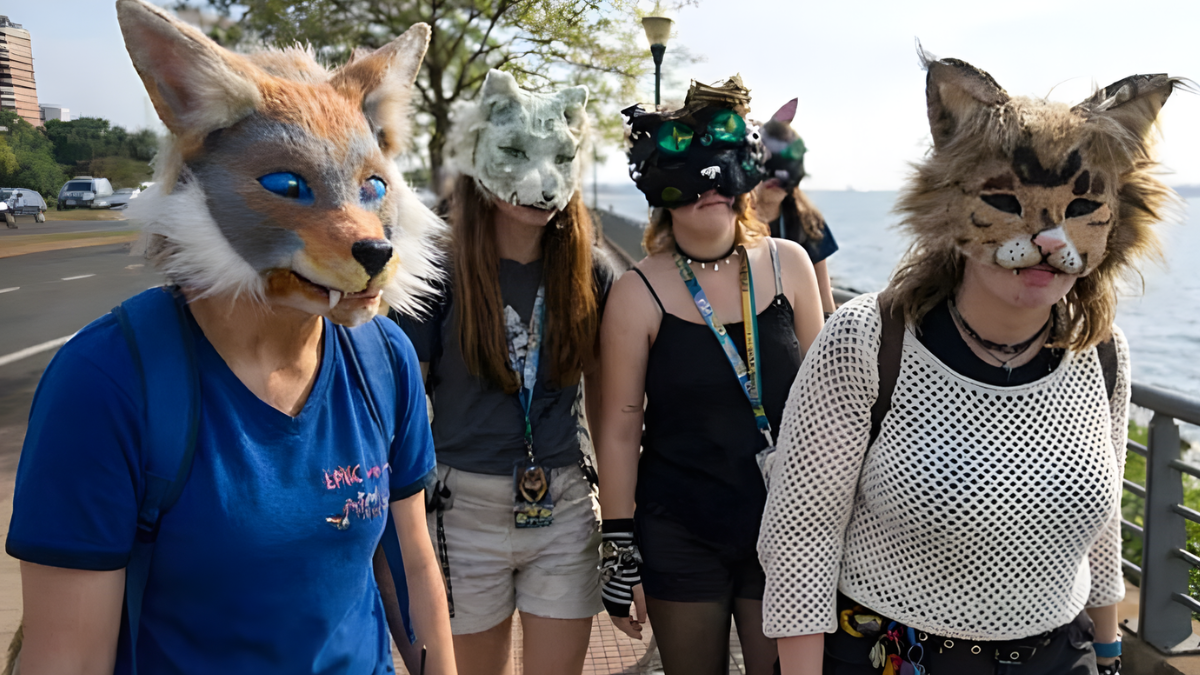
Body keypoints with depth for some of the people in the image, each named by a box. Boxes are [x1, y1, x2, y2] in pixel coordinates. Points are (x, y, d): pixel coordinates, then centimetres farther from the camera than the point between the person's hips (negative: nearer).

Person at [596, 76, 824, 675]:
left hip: (785, 525, 2)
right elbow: (619, 431, -7)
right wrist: (620, 552, -4)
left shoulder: (788, 265, -3)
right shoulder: (639, 294, -10)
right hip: (680, 537, -1)